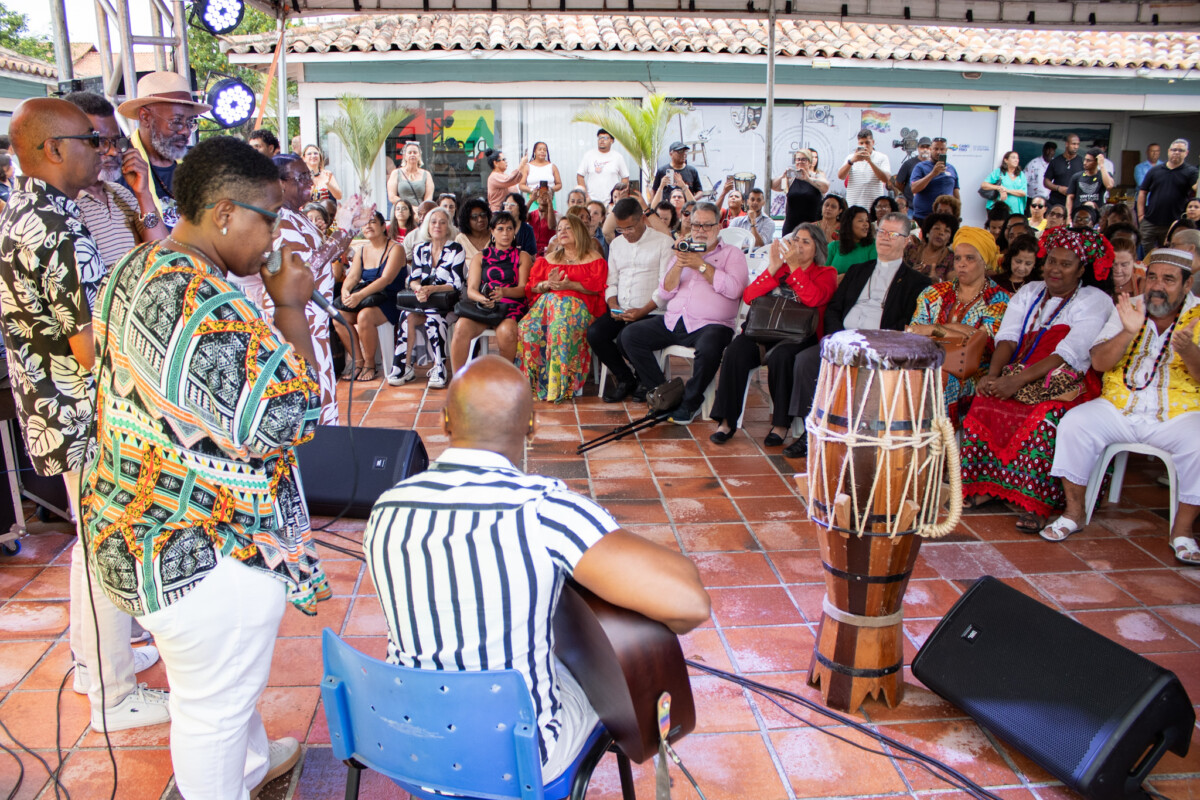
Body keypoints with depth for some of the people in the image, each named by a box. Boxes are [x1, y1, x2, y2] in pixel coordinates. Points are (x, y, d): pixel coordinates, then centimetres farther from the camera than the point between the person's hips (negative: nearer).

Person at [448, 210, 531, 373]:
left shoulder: (522, 256, 17)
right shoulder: (479, 257, 21)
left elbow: (523, 289, 4)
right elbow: (471, 289, 9)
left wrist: (504, 292, -19)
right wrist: (483, 299, -16)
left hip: (511, 306, -1)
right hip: (481, 306, 2)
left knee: (507, 331, -37)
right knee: (462, 327, -31)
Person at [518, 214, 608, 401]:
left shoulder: (593, 258, 14)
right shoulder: (549, 258, 28)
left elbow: (597, 285, -2)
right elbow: (532, 285, 18)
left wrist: (570, 285, -13)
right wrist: (546, 284, -4)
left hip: (576, 304, -4)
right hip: (547, 301, 4)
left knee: (561, 329, -38)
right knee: (526, 329, -28)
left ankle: (561, 385, -30)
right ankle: (531, 383, -22)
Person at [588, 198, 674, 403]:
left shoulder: (664, 242, -1)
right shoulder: (616, 243, 18)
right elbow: (611, 282, 17)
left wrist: (642, 311, -19)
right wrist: (613, 305, -3)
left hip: (651, 311, -5)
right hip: (620, 310, 6)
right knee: (594, 333, -20)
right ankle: (626, 379, 0)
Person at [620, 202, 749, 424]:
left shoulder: (732, 254, 9)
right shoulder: (683, 252, 22)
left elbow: (734, 289, -11)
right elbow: (665, 293, 11)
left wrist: (701, 265, -10)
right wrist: (678, 265, -5)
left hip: (710, 324, -5)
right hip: (673, 321, 5)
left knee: (709, 350, -38)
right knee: (629, 335, -11)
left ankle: (690, 402, -11)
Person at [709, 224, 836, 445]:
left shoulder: (826, 273, 12)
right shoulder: (779, 268, 21)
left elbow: (814, 299, -13)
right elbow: (748, 297, 5)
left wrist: (794, 266, -12)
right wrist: (773, 268, -3)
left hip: (800, 337, -3)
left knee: (781, 356, -36)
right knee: (736, 350, -28)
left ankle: (781, 424, -21)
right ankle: (726, 421, -23)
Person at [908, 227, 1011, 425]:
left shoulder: (999, 300, 7)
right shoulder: (934, 294, 17)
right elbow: (913, 332, 6)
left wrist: (938, 329, -11)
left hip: (971, 376, -2)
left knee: (946, 385, -34)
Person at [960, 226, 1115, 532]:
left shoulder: (1094, 301, -1)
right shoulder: (1029, 292, 16)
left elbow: (1069, 355, -15)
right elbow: (1007, 337, 4)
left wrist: (1017, 381, -25)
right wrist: (993, 374, -17)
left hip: (1066, 386, -4)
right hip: (1019, 378, 4)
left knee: (1046, 416, -35)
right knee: (983, 403, -25)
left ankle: (1033, 504, -31)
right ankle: (981, 485, -19)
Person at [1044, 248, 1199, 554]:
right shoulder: (1129, 309, 6)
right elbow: (1099, 362, -4)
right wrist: (1128, 332, -21)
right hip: (1119, 407, 2)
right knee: (1073, 423, -22)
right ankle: (1074, 511, -7)